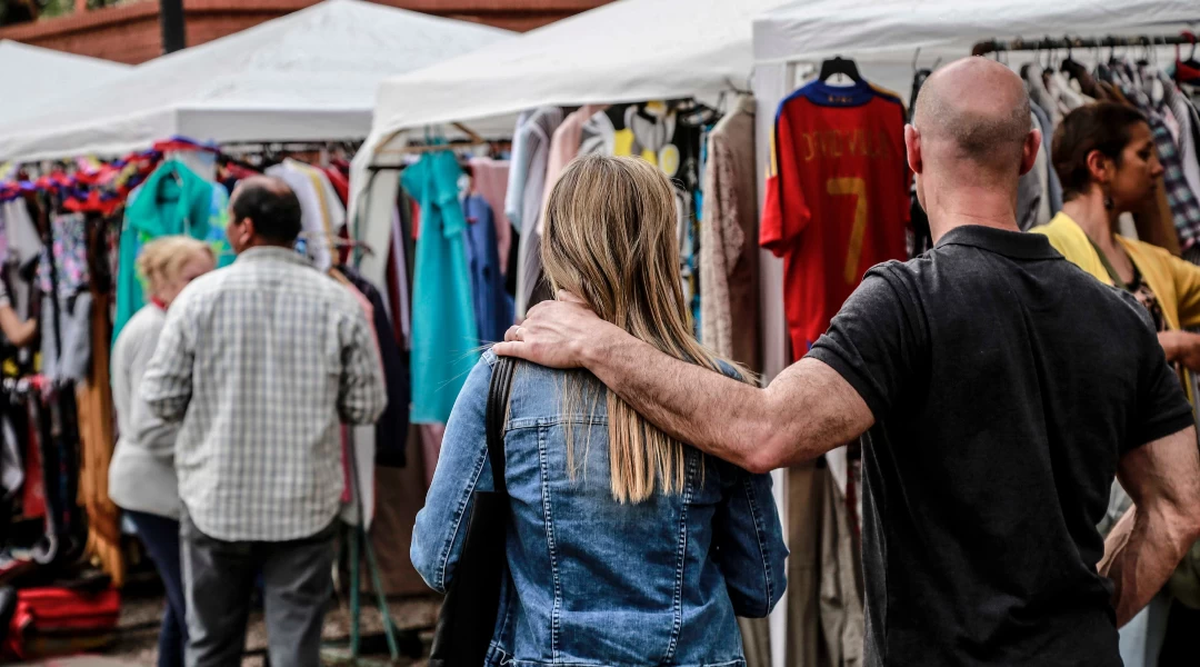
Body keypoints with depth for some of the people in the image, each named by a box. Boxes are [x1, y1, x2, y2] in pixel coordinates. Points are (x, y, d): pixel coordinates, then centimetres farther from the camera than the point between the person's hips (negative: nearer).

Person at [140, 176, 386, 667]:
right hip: (306, 507, 0)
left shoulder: (200, 296, -7)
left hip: (216, 502, 0)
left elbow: (161, 400, -3)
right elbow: (366, 406, -1)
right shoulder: (339, 303, -5)